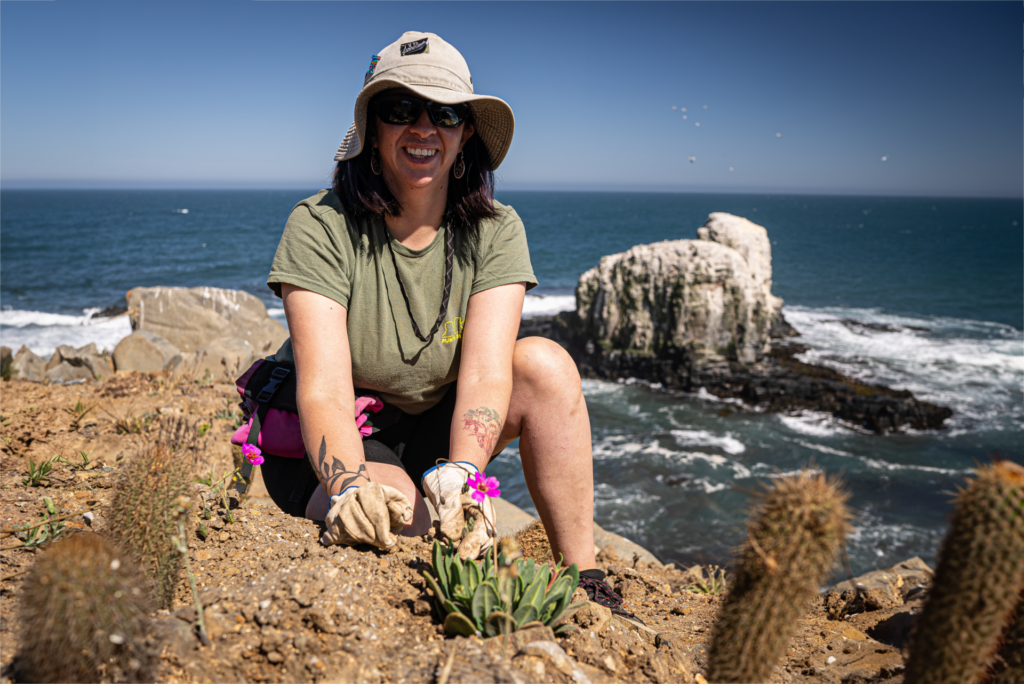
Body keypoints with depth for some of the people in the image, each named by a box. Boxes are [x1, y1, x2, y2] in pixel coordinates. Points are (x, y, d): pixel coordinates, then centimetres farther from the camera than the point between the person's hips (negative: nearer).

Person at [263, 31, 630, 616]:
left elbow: (485, 371, -23)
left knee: (546, 362, -23)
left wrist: (460, 474, -42)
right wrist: (351, 486, -47)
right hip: (328, 446, -3)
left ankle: (584, 583, -16)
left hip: (435, 430, 4)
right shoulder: (320, 227, -18)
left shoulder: (494, 231, -11)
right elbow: (323, 387, -28)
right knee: (394, 515, -37)